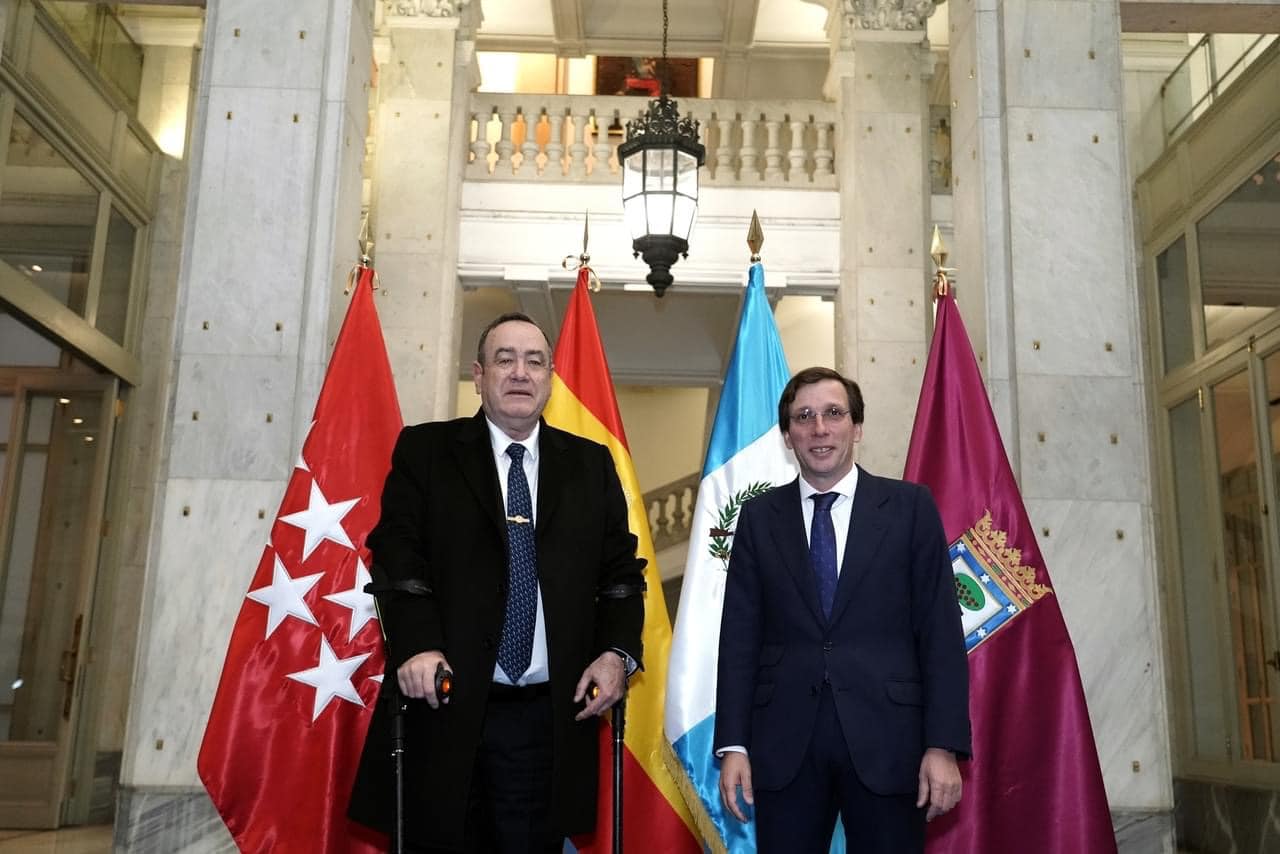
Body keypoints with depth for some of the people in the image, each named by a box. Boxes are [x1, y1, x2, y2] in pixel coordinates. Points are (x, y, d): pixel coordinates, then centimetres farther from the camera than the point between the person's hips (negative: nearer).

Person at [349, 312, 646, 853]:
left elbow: (621, 569, 11)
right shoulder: (424, 451, 5)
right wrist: (417, 645, -18)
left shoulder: (591, 464, 12)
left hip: (551, 715, 2)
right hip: (444, 708, -1)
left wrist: (617, 651, -4)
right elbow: (397, 554, -4)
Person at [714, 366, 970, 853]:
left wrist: (944, 745, -7)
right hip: (784, 741, 1)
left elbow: (941, 632, 0)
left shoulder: (910, 507, 3)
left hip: (885, 738, -1)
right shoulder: (759, 517, 7)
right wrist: (733, 745, -1)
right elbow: (740, 636, 5)